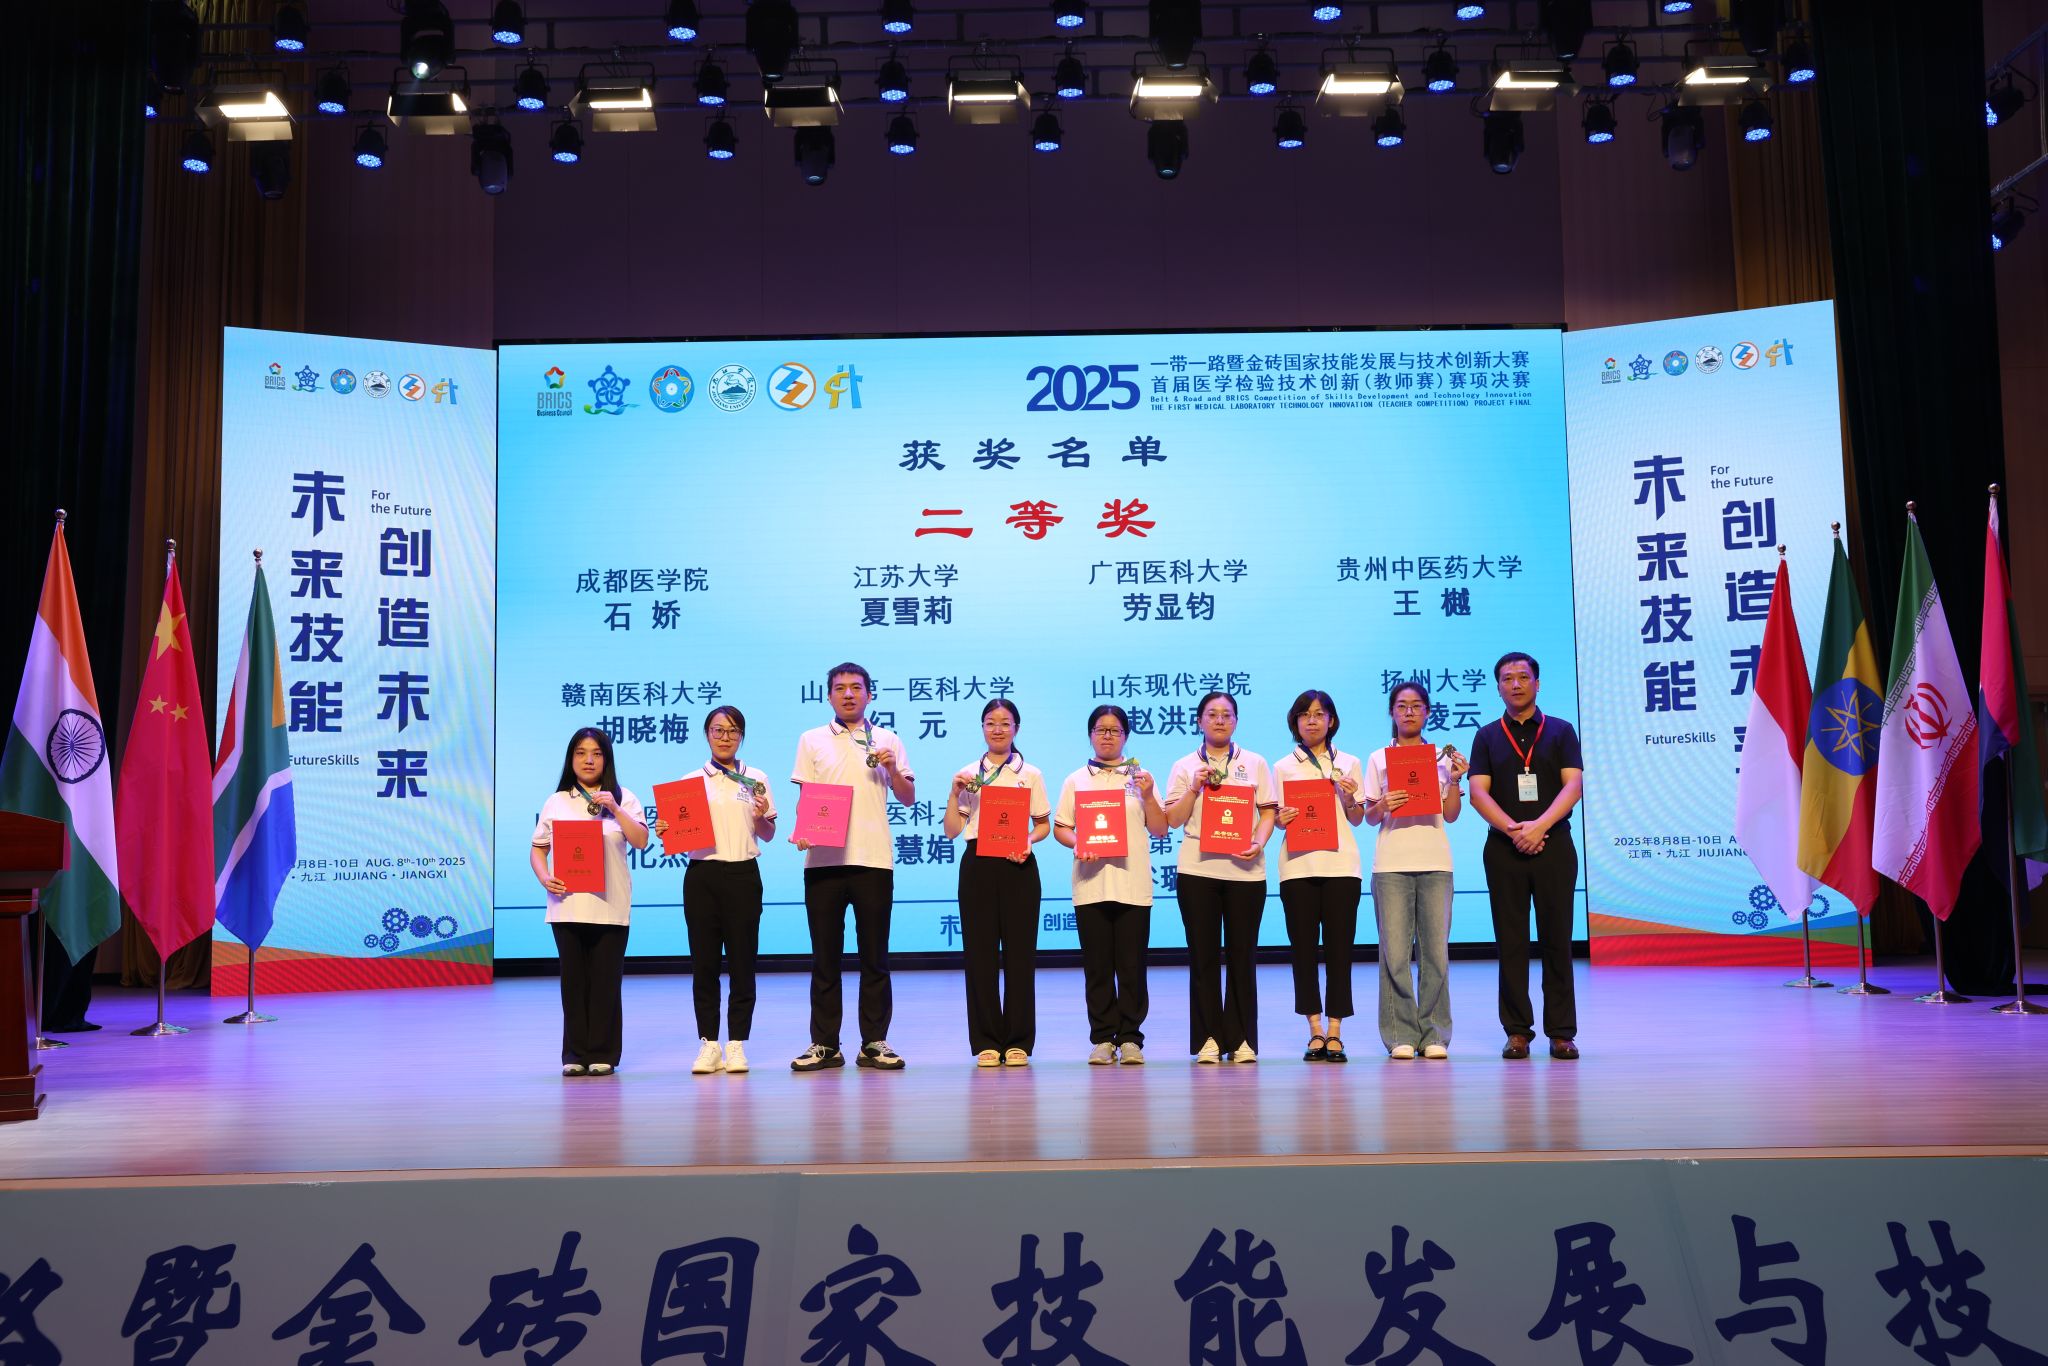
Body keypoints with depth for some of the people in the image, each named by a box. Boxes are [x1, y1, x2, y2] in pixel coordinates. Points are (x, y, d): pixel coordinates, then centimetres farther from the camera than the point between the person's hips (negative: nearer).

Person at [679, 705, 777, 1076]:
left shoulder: (756, 779, 8)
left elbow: (768, 836, 8)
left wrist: (762, 818, -12)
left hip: (742, 875, 0)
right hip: (701, 875, 1)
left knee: (742, 960, 1)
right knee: (703, 961, 2)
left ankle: (737, 1044, 7)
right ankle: (708, 1043, 10)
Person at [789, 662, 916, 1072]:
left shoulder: (887, 740, 9)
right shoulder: (812, 741, 10)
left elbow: (908, 799, 9)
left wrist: (893, 769, -9)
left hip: (874, 858, 0)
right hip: (823, 859, 0)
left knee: (875, 956, 4)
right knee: (825, 956, 4)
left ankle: (874, 1042, 10)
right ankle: (825, 1044, 10)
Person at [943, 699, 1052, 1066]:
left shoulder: (1030, 774, 8)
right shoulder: (967, 775, 9)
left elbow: (1044, 824, 8)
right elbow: (951, 831, 6)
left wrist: (1028, 841, -11)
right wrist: (955, 793, -6)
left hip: (1018, 866, -1)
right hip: (978, 865, 1)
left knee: (1019, 950, 0)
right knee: (980, 950, 0)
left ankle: (1018, 1041, 8)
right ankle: (986, 1041, 8)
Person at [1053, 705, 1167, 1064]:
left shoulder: (1140, 778, 11)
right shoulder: (1076, 780, 12)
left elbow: (1160, 831, 8)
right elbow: (1060, 827, 9)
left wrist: (1148, 796, -7)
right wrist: (1077, 844, -10)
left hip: (1133, 883, 0)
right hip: (1091, 883, 0)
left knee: (1132, 964, -1)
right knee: (1097, 964, 1)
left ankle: (1130, 1037, 7)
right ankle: (1103, 1038, 8)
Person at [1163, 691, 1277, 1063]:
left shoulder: (1254, 764, 12)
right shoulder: (1185, 767, 10)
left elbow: (1268, 812, 7)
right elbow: (1173, 820, 4)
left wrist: (1258, 843, -11)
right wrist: (1194, 788, -10)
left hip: (1245, 868, 0)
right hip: (1197, 867, 0)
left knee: (1242, 954, 1)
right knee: (1203, 954, 1)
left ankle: (1242, 1039, 8)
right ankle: (1208, 1038, 7)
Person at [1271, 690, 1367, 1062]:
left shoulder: (1348, 763, 12)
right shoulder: (1283, 767, 11)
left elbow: (1357, 819, 10)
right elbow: (1276, 819, 10)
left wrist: (1349, 800, -9)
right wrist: (1281, 819, -12)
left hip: (1340, 865, 0)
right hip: (1298, 866, 0)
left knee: (1339, 947, -2)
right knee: (1303, 948, -2)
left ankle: (1334, 1032, 2)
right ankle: (1315, 1031, 4)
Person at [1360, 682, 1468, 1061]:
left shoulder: (1442, 756, 12)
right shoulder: (1378, 758, 10)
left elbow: (1451, 815, 8)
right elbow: (1370, 817, 7)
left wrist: (1456, 780, -5)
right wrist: (1383, 806, -13)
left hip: (1435, 862, 1)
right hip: (1391, 864, -1)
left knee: (1435, 950, -2)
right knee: (1395, 951, -5)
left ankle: (1434, 1035, 4)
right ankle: (1401, 1035, 1)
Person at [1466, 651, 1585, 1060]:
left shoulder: (1561, 731, 9)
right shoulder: (1487, 736, 10)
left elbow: (1573, 785, -3)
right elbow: (1478, 792, 0)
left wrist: (1540, 825, -17)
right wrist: (1513, 829, -15)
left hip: (1553, 845, -1)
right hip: (1503, 848, 1)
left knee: (1556, 939, 0)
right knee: (1511, 941, 2)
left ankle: (1562, 1032, 6)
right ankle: (1517, 1031, 7)